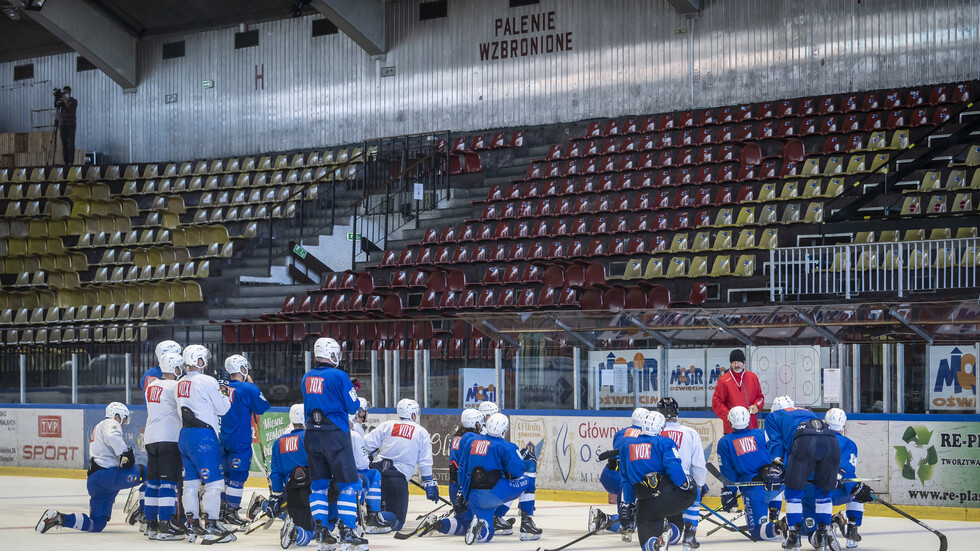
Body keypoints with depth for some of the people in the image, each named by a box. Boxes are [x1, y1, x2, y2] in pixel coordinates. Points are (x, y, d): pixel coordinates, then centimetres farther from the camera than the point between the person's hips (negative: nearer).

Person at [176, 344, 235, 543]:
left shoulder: (181, 383, 12)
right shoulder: (207, 381, -12)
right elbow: (222, 408, -7)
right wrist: (226, 397, 14)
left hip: (184, 434, 8)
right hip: (204, 435, -8)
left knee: (191, 482, 11)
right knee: (213, 482, -4)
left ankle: (192, 525, 14)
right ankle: (211, 526, -6)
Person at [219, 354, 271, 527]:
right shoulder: (248, 389, -14)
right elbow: (263, 407, -3)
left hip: (223, 439, 6)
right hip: (240, 441, -6)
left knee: (226, 474, 16)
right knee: (238, 475, -2)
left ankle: (222, 509, 20)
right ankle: (231, 512, -3)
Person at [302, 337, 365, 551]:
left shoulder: (307, 378, 9)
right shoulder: (339, 376, -11)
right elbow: (353, 406, -6)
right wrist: (352, 391, 13)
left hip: (312, 435, 6)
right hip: (335, 436, -6)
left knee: (319, 485, 12)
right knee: (348, 484, 0)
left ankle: (322, 533, 9)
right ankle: (346, 532, -5)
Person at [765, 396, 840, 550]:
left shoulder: (773, 416, 34)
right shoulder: (808, 412, 46)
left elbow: (776, 441, 19)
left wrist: (776, 464, 13)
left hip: (804, 441, -4)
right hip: (831, 441, 4)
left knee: (794, 490, 11)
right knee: (824, 490, 20)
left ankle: (794, 535, 8)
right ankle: (823, 534, 18)